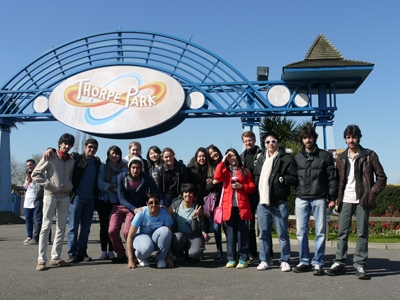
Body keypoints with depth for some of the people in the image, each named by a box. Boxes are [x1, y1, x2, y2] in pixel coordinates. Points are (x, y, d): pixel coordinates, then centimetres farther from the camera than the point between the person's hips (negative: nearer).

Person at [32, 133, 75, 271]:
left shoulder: (71, 161, 9)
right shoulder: (50, 157, -5)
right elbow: (35, 174, -4)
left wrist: (70, 187, 5)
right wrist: (48, 183, -11)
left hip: (65, 196, 5)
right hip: (51, 194, -5)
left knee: (61, 227, 5)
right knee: (46, 226, -7)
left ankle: (55, 257, 12)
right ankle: (41, 259, -6)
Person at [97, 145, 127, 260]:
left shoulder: (124, 169, 2)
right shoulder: (102, 166, 4)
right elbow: (100, 184, -6)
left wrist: (108, 187, -11)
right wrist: (114, 186, -11)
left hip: (116, 201, 0)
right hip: (103, 200, 0)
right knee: (104, 225, -1)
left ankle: (111, 251, 8)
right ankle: (104, 251, 5)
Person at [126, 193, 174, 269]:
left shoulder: (165, 214, -19)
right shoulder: (141, 213, -22)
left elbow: (169, 235, -12)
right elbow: (130, 236, -20)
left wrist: (169, 257, -17)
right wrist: (131, 260, -25)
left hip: (156, 240, 2)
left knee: (165, 230, -32)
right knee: (146, 248, -38)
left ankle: (161, 259, -11)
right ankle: (141, 258, 1)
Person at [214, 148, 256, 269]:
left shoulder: (245, 171, 11)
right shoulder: (225, 171, 14)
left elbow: (252, 188, 8)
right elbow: (217, 177, -8)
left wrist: (241, 186, -9)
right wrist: (222, 161, -3)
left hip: (242, 206, -1)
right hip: (228, 206, 1)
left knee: (242, 233, 0)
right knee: (230, 233, 4)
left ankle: (243, 259, 5)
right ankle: (231, 259, 9)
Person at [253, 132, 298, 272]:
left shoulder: (287, 158, -4)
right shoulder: (261, 158, 14)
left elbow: (294, 178, -8)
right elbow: (256, 176, 21)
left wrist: (281, 179, -17)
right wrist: (259, 184, 2)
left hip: (279, 202, -5)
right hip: (263, 201, 5)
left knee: (282, 234, 4)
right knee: (263, 233, 11)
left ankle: (285, 261, 15)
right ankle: (264, 261, 20)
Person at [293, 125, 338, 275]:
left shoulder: (325, 156, 3)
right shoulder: (297, 157, 10)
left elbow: (332, 177, 2)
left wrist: (332, 198, -3)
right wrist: (295, 192, 4)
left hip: (319, 199, -2)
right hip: (301, 199, 2)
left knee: (320, 232, 0)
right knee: (301, 232, 3)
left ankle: (317, 263, 10)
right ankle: (304, 261, 14)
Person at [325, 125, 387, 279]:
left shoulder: (369, 156, 2)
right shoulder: (341, 158, 11)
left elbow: (381, 177, 4)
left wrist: (372, 193, -8)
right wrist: (337, 199, 5)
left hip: (362, 201, -2)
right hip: (345, 201, 3)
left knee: (362, 233, 1)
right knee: (342, 233, 3)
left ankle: (360, 266, 7)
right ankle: (339, 263, 10)